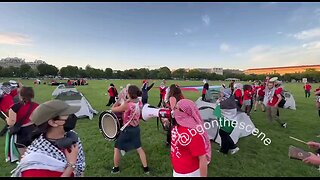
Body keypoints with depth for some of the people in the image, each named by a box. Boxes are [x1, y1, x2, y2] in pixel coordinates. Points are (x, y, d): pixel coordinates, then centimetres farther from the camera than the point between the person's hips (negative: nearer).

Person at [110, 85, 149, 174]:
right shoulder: (139, 103, -7)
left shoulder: (127, 105, -26)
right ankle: (146, 168, 29)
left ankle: (116, 168, 34)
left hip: (127, 130, -6)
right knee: (139, 148, 21)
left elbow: (113, 109, -13)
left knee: (117, 148, 18)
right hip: (136, 128, 6)